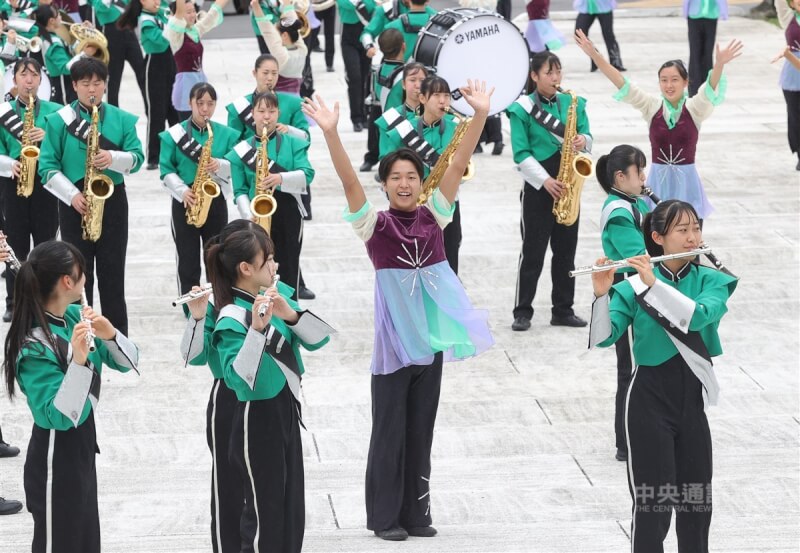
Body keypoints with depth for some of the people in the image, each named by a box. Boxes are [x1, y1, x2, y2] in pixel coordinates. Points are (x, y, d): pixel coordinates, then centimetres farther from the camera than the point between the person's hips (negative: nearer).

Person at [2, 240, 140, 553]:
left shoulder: (75, 316, -3)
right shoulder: (35, 346, -26)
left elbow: (127, 363, 2)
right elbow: (60, 417, -30)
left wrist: (110, 334, -18)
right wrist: (78, 360, -40)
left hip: (83, 442, 8)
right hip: (55, 456, -8)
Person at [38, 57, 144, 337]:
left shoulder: (122, 119, 3)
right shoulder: (59, 120, -2)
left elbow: (137, 157, -1)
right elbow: (47, 166, -4)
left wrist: (113, 158, -21)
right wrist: (72, 195, -15)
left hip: (112, 200, 1)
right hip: (74, 202, -1)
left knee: (112, 271, 4)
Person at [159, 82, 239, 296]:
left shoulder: (227, 135, 3)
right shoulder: (174, 135, -2)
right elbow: (166, 170, -3)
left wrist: (220, 165, -19)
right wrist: (183, 191, -18)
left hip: (216, 200, 1)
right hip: (185, 202, -1)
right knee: (187, 260, 3)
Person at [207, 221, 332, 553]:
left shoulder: (277, 295, 2)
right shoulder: (232, 319, -20)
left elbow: (319, 338, -3)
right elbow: (239, 379, -32)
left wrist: (291, 315, -21)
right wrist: (256, 329, -39)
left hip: (286, 411, 8)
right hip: (257, 419, -8)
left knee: (292, 509, 15)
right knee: (264, 512, 1)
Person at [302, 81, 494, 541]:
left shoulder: (433, 215, 4)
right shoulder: (375, 223, -5)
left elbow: (458, 164, -3)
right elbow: (349, 180, -19)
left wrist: (480, 114, -13)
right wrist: (331, 133, -33)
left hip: (430, 333, 4)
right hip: (392, 334, -4)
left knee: (421, 429, 11)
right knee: (390, 429, 3)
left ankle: (416, 513, 20)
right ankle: (385, 516, 12)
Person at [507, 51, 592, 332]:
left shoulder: (573, 103, 6)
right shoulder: (522, 109, -6)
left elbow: (586, 136, 9)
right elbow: (521, 154, -10)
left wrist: (583, 141, -15)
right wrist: (546, 180, -19)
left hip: (567, 187, 4)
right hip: (538, 188, -4)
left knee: (566, 250, 8)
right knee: (533, 251, -1)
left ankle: (563, 310, 16)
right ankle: (522, 311, 5)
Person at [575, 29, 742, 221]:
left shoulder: (694, 109, -3)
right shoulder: (652, 107, 1)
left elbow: (711, 88, -21)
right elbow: (622, 84, -7)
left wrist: (719, 64, -43)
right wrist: (595, 55, -17)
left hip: (686, 182, -1)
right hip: (658, 182, 1)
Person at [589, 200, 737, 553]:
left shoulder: (712, 281, 0)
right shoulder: (634, 287, -6)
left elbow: (701, 315, -21)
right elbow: (603, 338, -15)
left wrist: (654, 284, -28)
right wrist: (602, 295, -31)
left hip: (693, 395, 3)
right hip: (651, 396, -3)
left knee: (696, 496, 11)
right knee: (652, 498, -3)